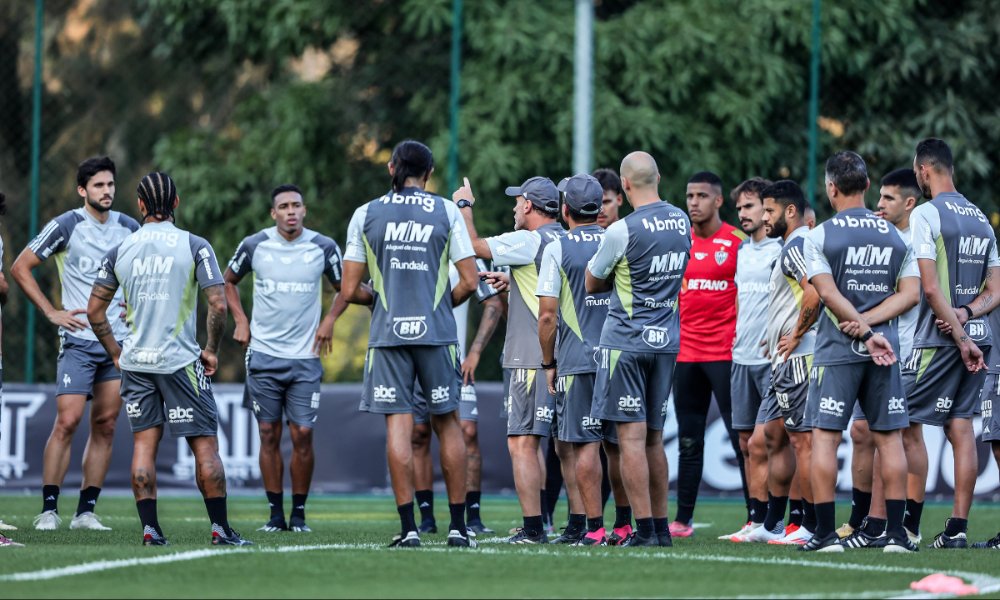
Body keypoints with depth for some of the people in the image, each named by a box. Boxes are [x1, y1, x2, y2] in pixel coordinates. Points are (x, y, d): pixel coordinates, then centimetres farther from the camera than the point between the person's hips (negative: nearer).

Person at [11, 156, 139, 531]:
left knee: (105, 426, 3)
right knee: (68, 420, -13)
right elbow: (20, 268, -2)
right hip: (78, 341, -5)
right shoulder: (66, 226, -5)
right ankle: (48, 510, -9)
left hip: (120, 342, 5)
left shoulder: (129, 229, 9)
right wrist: (51, 313, -6)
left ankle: (86, 511, 7)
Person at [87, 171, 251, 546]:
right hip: (180, 361, -3)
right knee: (205, 445, 1)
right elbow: (218, 305, -11)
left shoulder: (119, 251, 5)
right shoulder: (194, 246, -4)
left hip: (136, 362, 3)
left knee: (144, 443, 7)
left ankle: (150, 529, 2)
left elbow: (95, 311, 7)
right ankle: (221, 529, -1)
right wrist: (212, 349, 2)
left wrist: (116, 353, 17)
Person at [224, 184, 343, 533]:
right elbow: (229, 281, 18)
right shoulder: (254, 246, 0)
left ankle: (299, 513, 6)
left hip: (305, 357, 0)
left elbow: (343, 288, 16)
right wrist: (240, 320, 7)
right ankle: (275, 513, 8)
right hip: (263, 356, 0)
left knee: (302, 435, -5)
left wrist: (329, 319, 2)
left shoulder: (323, 248, 0)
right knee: (269, 435, 1)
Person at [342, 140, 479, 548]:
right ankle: (458, 527, 10)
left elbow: (349, 291, 2)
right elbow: (470, 282, 0)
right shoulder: (447, 213, 2)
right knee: (447, 423, 9)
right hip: (436, 332, 0)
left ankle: (408, 528, -5)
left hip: (388, 332, 0)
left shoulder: (366, 215, 3)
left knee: (398, 425, -1)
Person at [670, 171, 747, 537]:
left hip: (726, 353, -5)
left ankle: (755, 517, -1)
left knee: (741, 437, -4)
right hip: (686, 353, 5)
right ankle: (683, 519, 9)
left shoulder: (738, 241, -3)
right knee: (688, 441, 6)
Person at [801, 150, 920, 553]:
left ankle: (825, 532, -3)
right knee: (889, 437, 7)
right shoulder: (896, 236, 8)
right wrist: (871, 322, -5)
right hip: (886, 349, 3)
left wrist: (865, 332, -10)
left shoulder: (820, 236, -4)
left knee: (825, 437, 0)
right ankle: (896, 533, 5)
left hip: (837, 349, -3)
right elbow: (911, 293, 1)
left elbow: (829, 294, -12)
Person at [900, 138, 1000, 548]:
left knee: (909, 426, 0)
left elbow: (930, 286, -16)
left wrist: (960, 336, -12)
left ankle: (910, 524, -1)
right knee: (960, 428, 5)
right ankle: (957, 528, 2)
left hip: (940, 340, -7)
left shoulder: (925, 215, -9)